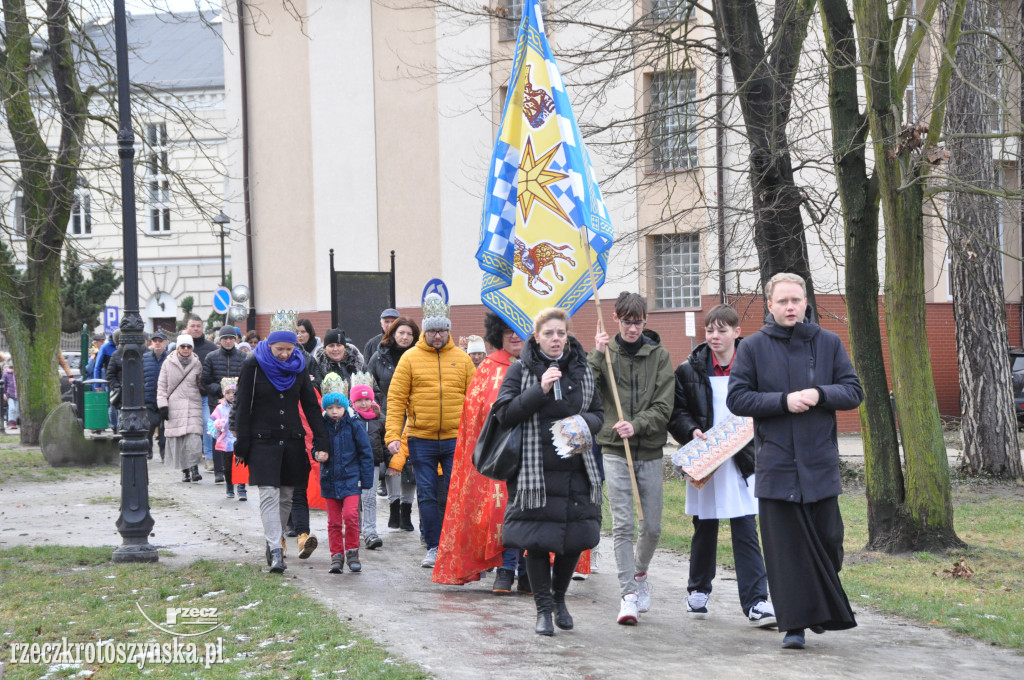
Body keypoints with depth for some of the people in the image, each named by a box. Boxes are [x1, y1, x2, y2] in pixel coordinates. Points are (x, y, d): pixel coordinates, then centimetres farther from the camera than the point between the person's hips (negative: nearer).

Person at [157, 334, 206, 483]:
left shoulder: (196, 364, 9)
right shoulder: (168, 364, 6)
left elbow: (201, 385, 19)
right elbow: (161, 386, 7)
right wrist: (162, 405, 0)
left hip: (193, 406, 0)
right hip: (174, 407, 0)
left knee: (194, 437, -16)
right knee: (178, 440, -1)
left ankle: (194, 467, -7)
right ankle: (185, 470, 8)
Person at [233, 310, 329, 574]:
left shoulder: (298, 367, 6)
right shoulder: (253, 366, -5)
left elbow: (311, 406, 8)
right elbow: (242, 408, -3)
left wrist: (321, 441, 0)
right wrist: (242, 446, -7)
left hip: (292, 441, 4)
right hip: (263, 441, -4)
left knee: (286, 496, 7)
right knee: (269, 494, -12)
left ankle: (275, 539, 23)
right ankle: (275, 551, -17)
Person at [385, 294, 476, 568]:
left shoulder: (463, 360, 6)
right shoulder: (410, 358, 2)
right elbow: (396, 399, 0)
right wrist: (393, 435, -9)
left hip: (456, 439, 0)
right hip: (421, 440, 0)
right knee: (427, 495, 2)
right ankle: (433, 548, 10)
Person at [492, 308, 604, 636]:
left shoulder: (582, 370, 11)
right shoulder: (520, 369, 1)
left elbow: (598, 414, 16)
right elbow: (504, 414, -7)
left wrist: (583, 421, -8)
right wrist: (540, 390, -17)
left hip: (576, 469, 3)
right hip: (534, 470, -3)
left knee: (575, 539, 5)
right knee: (537, 541, -3)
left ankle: (559, 598, 27)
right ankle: (543, 608, 10)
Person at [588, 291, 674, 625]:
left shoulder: (659, 355, 3)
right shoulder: (605, 353, 4)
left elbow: (663, 406, -2)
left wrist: (636, 425, -18)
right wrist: (596, 356, -16)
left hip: (650, 452, 1)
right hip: (615, 451, -1)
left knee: (652, 526, 6)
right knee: (622, 525, -8)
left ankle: (640, 573, 33)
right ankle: (628, 593, -5)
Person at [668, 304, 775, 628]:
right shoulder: (690, 370, 4)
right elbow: (676, 413, 6)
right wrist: (693, 432, -13)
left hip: (741, 462, -1)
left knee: (746, 530, -7)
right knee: (705, 529, 12)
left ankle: (756, 602, -8)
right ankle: (698, 590, 31)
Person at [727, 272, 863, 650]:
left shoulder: (829, 343, 7)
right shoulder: (753, 347, 2)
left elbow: (853, 391, 7)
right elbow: (737, 398, -2)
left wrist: (820, 394, -12)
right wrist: (784, 401, -14)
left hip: (821, 463, 1)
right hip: (776, 464, -1)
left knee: (827, 540, 3)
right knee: (786, 546, -2)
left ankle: (824, 610, 26)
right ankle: (794, 625, 2)